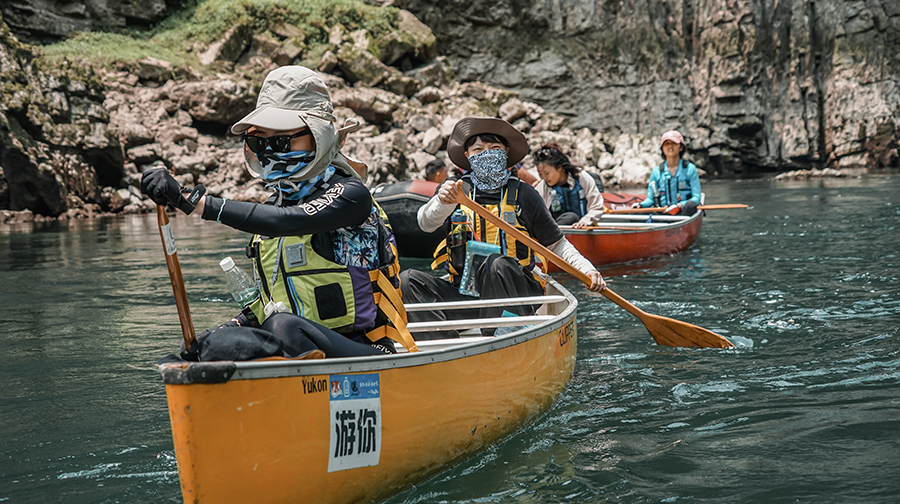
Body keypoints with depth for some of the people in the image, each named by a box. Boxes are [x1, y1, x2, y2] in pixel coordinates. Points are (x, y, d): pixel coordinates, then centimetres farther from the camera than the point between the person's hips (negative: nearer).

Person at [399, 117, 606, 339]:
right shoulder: (455, 190, 7)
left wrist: (587, 270, -6)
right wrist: (443, 202, -35)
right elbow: (426, 223, -13)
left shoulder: (523, 194, 6)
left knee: (497, 263, -34)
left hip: (515, 292, -2)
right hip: (466, 294, 2)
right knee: (409, 280, -19)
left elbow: (556, 244, 11)